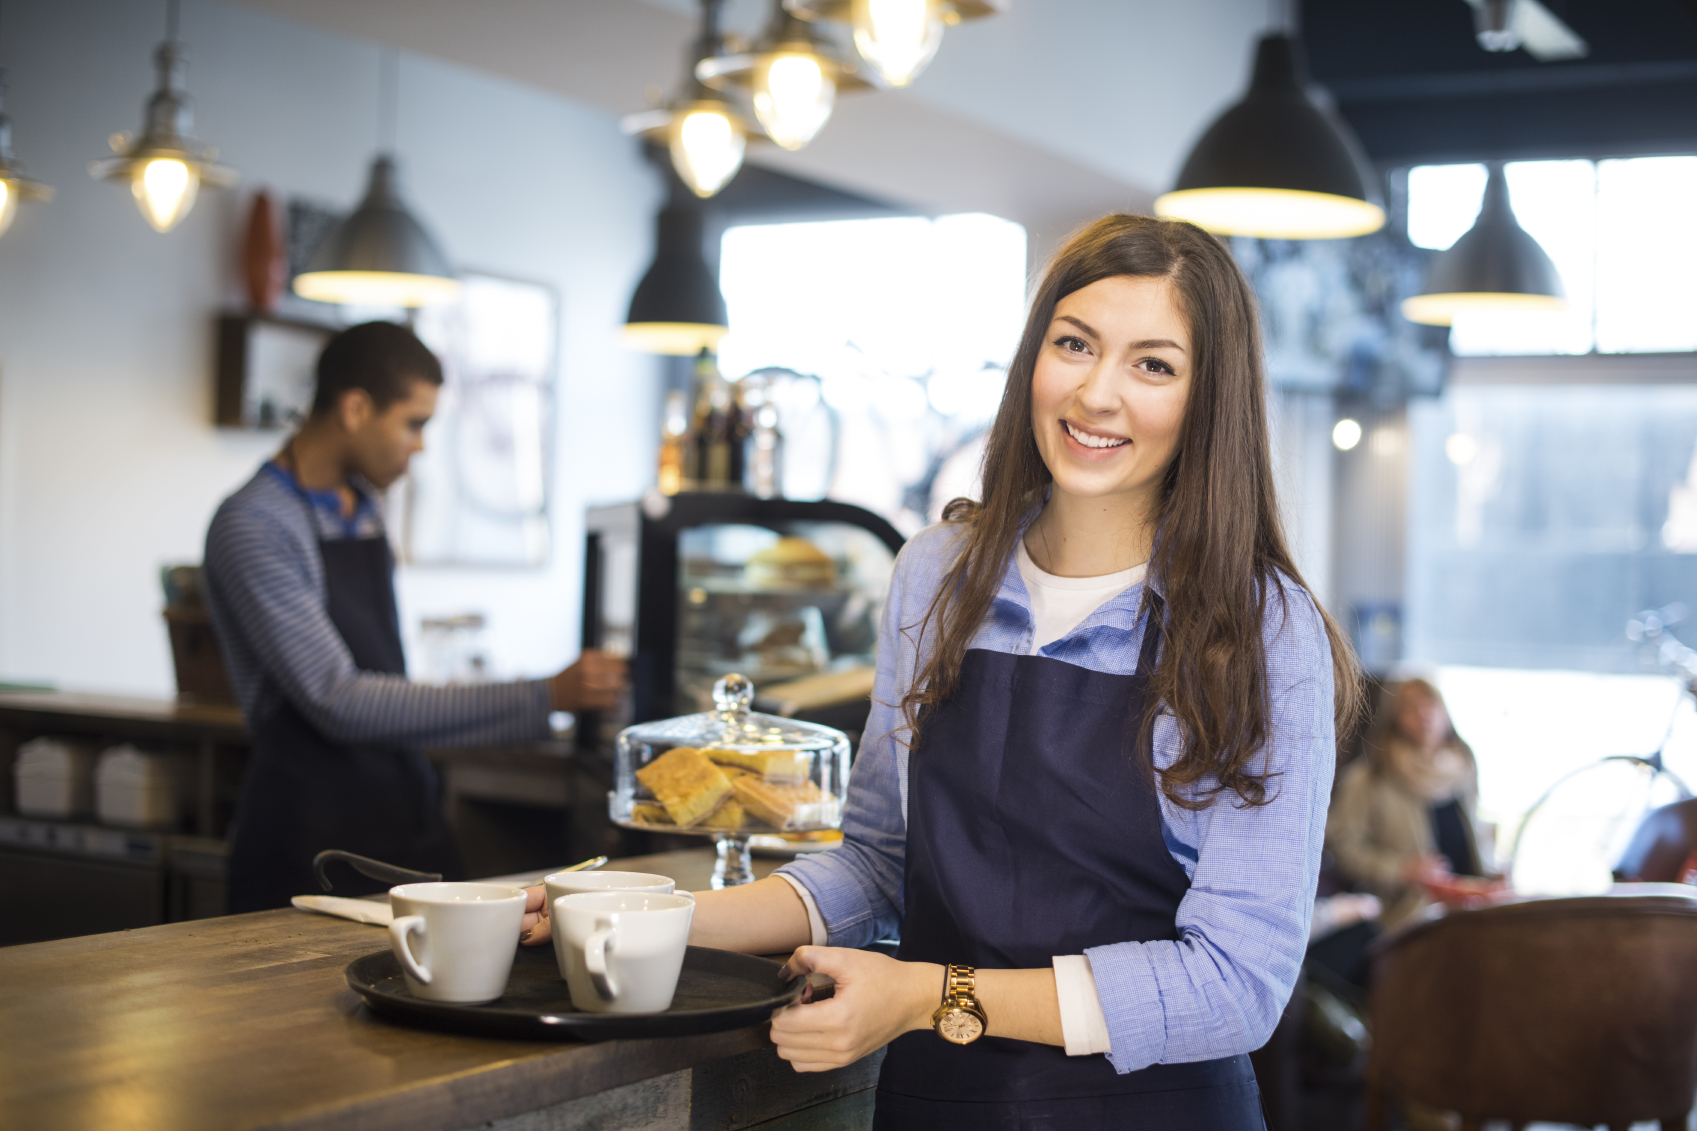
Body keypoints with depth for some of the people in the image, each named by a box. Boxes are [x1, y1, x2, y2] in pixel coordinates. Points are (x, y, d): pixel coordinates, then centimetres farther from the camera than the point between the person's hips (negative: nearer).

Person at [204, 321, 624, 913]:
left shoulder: (366, 505, 11)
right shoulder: (251, 527, -14)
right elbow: (339, 704, -21)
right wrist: (542, 699, -22)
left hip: (406, 816, 7)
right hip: (312, 838, -7)